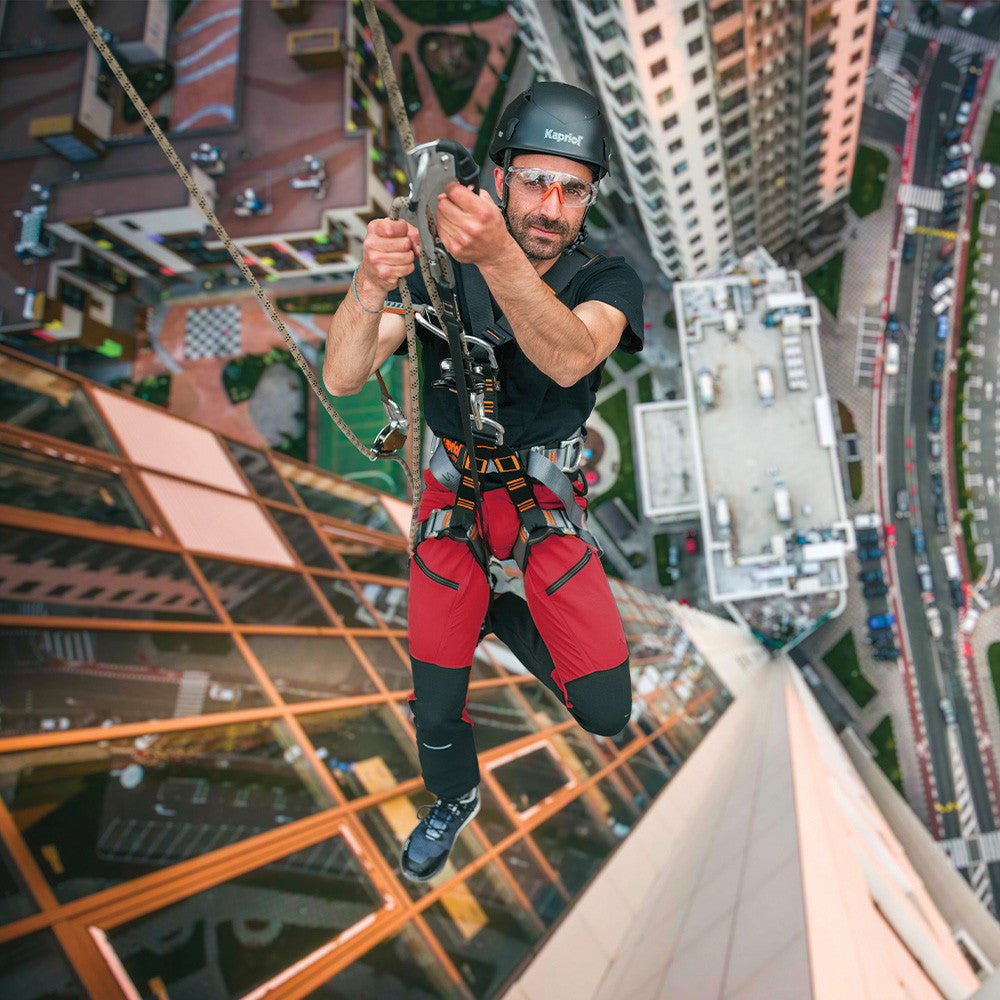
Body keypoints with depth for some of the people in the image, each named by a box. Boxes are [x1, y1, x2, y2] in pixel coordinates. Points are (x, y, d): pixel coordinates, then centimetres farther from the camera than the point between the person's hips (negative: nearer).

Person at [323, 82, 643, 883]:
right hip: (453, 497, 0)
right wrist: (369, 286, -43)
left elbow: (570, 358, -38)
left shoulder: (607, 280, -14)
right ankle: (455, 800, 42)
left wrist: (498, 256, -55)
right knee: (435, 706, 7)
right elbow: (343, 379, -23)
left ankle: (503, 613, 20)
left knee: (605, 712, -6)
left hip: (548, 502, 0)